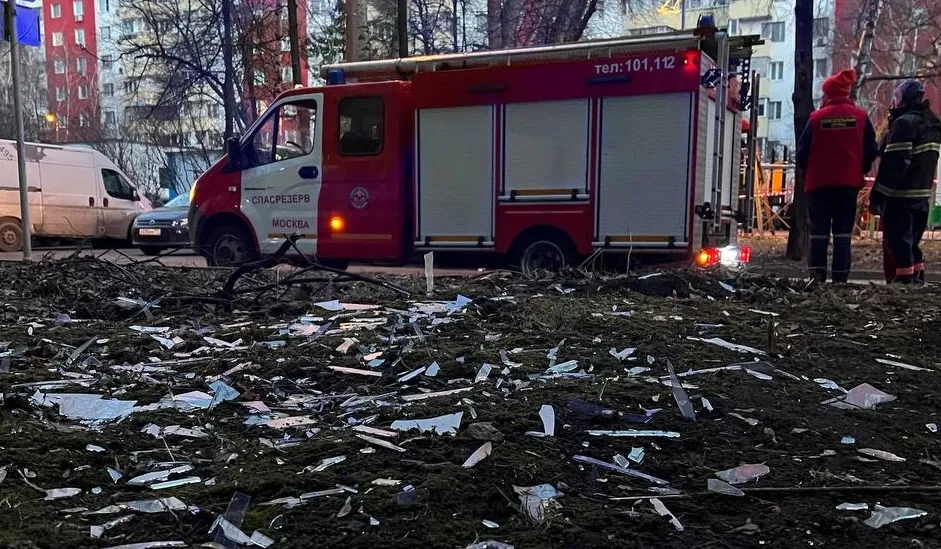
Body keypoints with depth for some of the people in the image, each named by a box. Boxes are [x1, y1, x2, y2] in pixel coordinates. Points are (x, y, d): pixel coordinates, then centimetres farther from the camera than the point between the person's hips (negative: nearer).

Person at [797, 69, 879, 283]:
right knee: (843, 231, 4)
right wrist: (861, 171, 19)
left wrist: (807, 173, 14)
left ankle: (817, 274, -3)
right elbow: (871, 151, 4)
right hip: (849, 182, 1)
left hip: (819, 182, -1)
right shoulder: (860, 116, 1)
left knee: (819, 230, 4)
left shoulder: (817, 117, -5)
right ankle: (841, 276, 0)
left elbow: (803, 151, -2)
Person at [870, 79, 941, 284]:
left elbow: (893, 163, -20)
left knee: (898, 243, -4)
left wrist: (876, 196, -17)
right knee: (912, 242, 17)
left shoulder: (905, 123, -15)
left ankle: (903, 280, -3)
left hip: (901, 197, -9)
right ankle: (917, 279, 22)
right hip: (923, 196, 9)